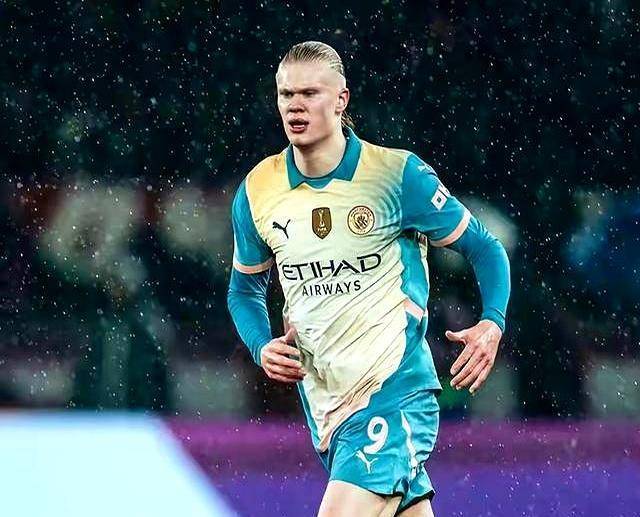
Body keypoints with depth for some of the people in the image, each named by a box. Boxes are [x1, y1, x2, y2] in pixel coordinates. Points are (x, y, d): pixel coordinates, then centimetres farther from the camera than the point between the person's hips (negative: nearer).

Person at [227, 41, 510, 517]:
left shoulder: (399, 174, -8)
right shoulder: (257, 193, 4)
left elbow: (484, 247, 0)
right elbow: (245, 288, 20)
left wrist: (493, 323, -18)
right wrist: (262, 347, 0)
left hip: (394, 393, -5)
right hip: (323, 402, 5)